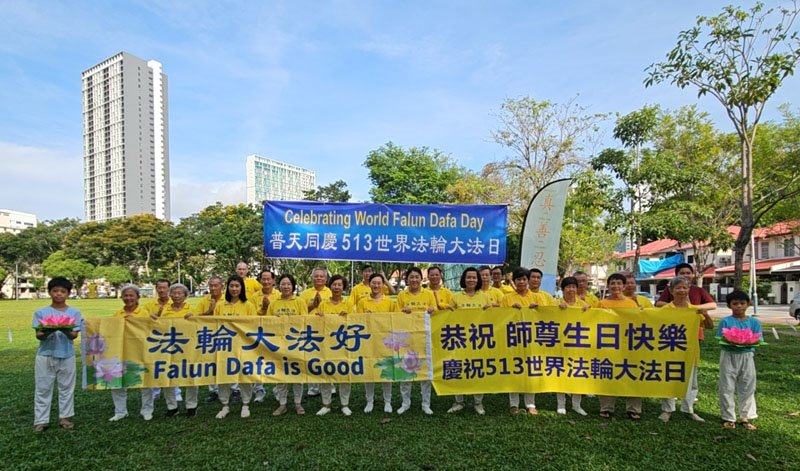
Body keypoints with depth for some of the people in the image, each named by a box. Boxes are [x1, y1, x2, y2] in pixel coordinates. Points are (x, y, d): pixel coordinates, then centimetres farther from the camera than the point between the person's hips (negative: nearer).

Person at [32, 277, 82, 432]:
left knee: (67, 388, 9)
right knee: (42, 388, 7)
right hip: (45, 355, 0)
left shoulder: (74, 312, -1)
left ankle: (65, 417, 21)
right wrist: (48, 332, -28)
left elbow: (74, 335, -7)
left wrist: (65, 330, -28)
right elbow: (38, 335, -5)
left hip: (67, 356, 0)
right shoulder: (40, 312, -1)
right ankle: (41, 420, 17)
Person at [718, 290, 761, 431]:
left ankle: (745, 417, 24)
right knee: (727, 388, 3)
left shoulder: (754, 322, 2)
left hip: (747, 357, 2)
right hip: (729, 357, -2)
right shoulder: (725, 321, -5)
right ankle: (728, 418, 13)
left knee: (748, 388, 10)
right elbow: (721, 340, -6)